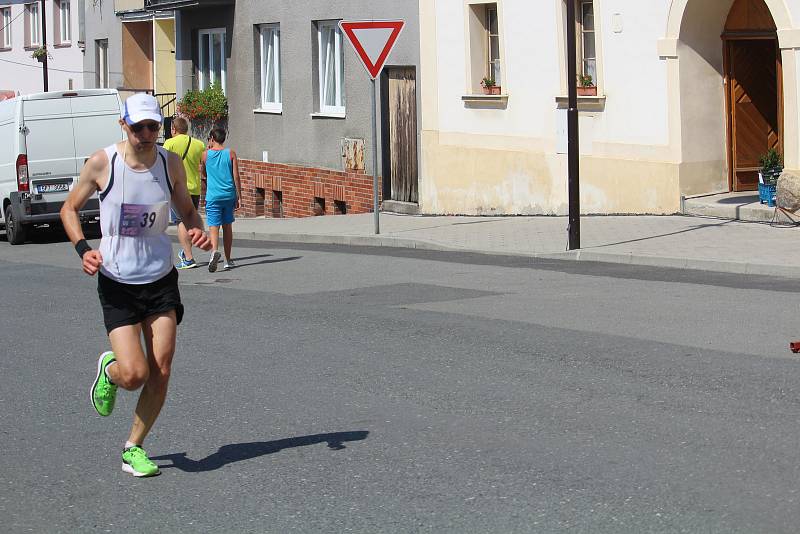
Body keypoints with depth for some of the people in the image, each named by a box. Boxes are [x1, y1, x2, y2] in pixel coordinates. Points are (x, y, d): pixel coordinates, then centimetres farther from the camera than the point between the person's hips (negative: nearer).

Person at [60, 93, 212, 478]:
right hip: (117, 283, -3)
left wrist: (196, 231, -9)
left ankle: (134, 448, 17)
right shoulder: (102, 163, -10)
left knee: (161, 373, -3)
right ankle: (108, 370, 25)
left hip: (161, 279, 3)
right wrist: (83, 249, -14)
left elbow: (187, 210, 14)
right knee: (134, 375, -13)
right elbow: (69, 208, 3)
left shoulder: (171, 164, -1)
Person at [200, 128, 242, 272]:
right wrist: (238, 197, 4)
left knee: (213, 227, -8)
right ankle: (228, 260, 20)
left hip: (213, 196, -2)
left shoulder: (206, 154, 1)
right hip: (229, 195, 2)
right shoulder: (231, 154, 2)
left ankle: (214, 250, -36)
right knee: (227, 227, 14)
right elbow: (236, 177, -2)